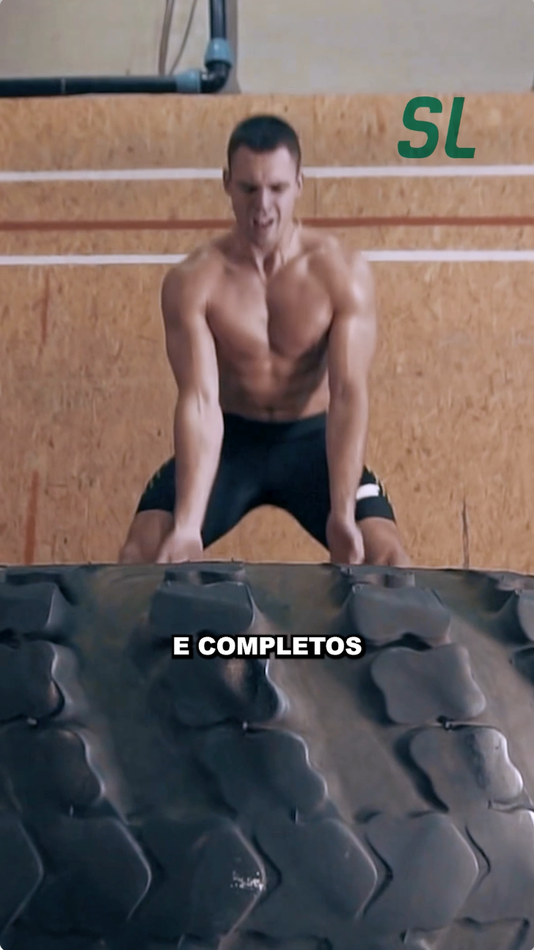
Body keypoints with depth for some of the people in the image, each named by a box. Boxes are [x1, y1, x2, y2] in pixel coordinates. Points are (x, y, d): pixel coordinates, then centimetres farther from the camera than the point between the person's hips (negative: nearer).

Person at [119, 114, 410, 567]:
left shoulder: (343, 273, -16)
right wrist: (187, 524, -37)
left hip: (311, 437, 0)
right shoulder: (192, 282, -17)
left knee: (388, 557, -17)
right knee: (141, 552, -17)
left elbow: (349, 393, -23)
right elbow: (199, 401, -25)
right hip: (231, 437, 0)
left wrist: (343, 514, -35)